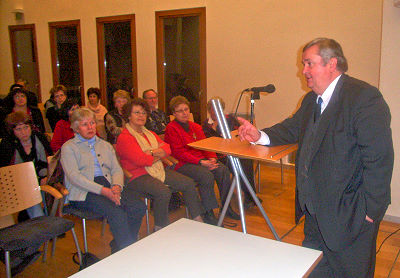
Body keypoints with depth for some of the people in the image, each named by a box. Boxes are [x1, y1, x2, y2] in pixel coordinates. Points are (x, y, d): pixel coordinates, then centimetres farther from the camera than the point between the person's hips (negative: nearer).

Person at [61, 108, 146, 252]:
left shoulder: (105, 145, 25)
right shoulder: (69, 147, 8)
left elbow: (117, 169, 16)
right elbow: (74, 176, -6)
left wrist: (116, 186, -9)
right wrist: (102, 190, -18)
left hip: (108, 187, 5)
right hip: (83, 192, -5)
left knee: (139, 207, -22)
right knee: (117, 213, -32)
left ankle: (117, 245, -4)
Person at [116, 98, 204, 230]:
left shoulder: (149, 133, 19)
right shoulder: (124, 137, -8)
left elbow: (167, 148, 6)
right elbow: (140, 160, -19)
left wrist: (152, 152, -13)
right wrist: (159, 155, -3)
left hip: (158, 170, 8)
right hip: (138, 176, -8)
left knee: (189, 183, -4)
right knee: (163, 192, -33)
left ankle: (197, 219, 8)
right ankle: (160, 229, -14)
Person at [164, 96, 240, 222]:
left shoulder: (196, 127, 19)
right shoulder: (171, 128, -3)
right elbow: (178, 152, -12)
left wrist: (212, 158, -8)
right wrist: (200, 162, -20)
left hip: (202, 160, 6)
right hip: (182, 164, -6)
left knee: (223, 170, -19)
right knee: (207, 175, -31)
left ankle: (226, 207, -6)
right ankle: (209, 212, -17)